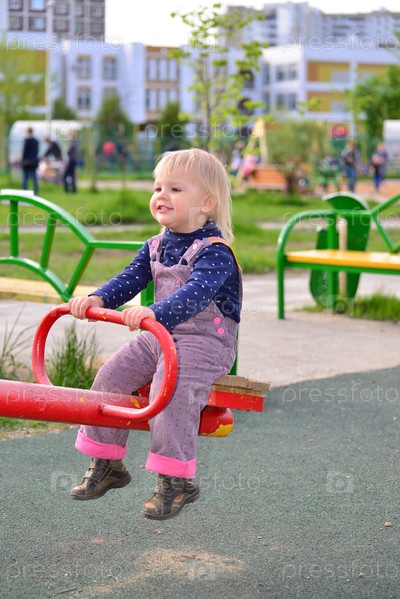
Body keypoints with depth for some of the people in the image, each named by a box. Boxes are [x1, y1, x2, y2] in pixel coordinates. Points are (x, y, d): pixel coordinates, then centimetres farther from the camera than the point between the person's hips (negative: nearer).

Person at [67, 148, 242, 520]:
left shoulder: (214, 252, -17)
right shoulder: (156, 247, 9)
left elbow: (196, 293, -33)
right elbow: (129, 280, 5)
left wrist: (155, 313, -49)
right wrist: (97, 299, -16)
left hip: (205, 340, -8)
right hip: (158, 336, 8)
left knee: (171, 391, -29)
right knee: (110, 377, 0)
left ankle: (176, 480, -18)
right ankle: (106, 464, 14)